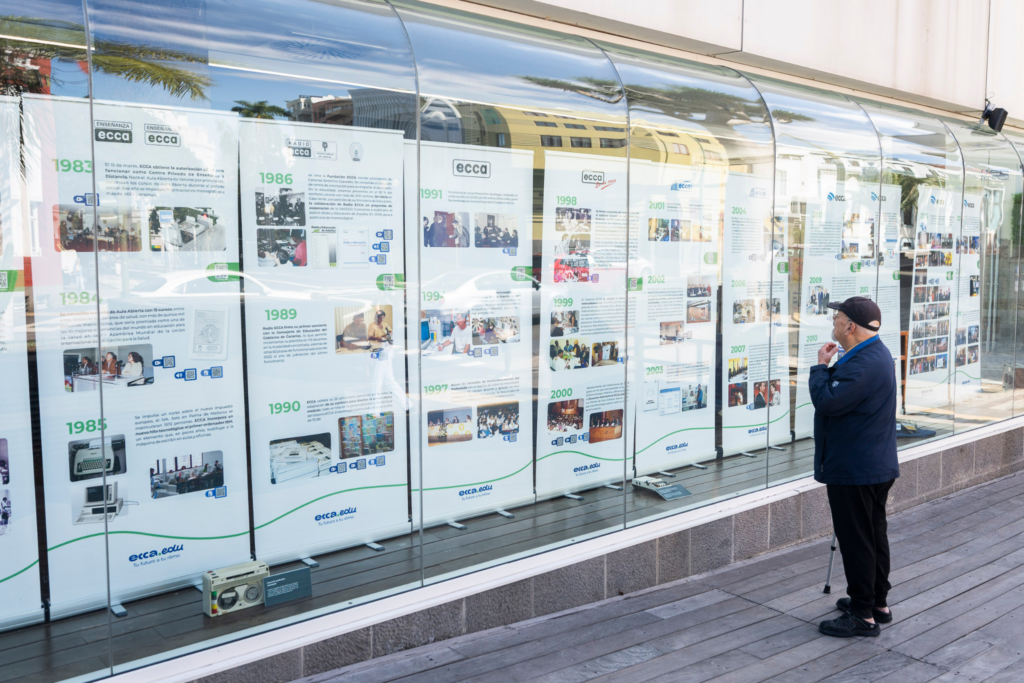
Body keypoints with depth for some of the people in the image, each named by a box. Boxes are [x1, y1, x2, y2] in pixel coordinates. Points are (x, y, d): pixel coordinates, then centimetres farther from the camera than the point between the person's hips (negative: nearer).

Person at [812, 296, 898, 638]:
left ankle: (864, 616, 8)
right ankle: (878, 603, 32)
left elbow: (827, 402, -27)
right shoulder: (874, 354, 11)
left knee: (856, 541, -2)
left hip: (854, 470, -11)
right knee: (873, 535, 19)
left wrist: (821, 366, -16)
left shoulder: (865, 364, -24)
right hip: (876, 466, 11)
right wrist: (829, 367, 2)